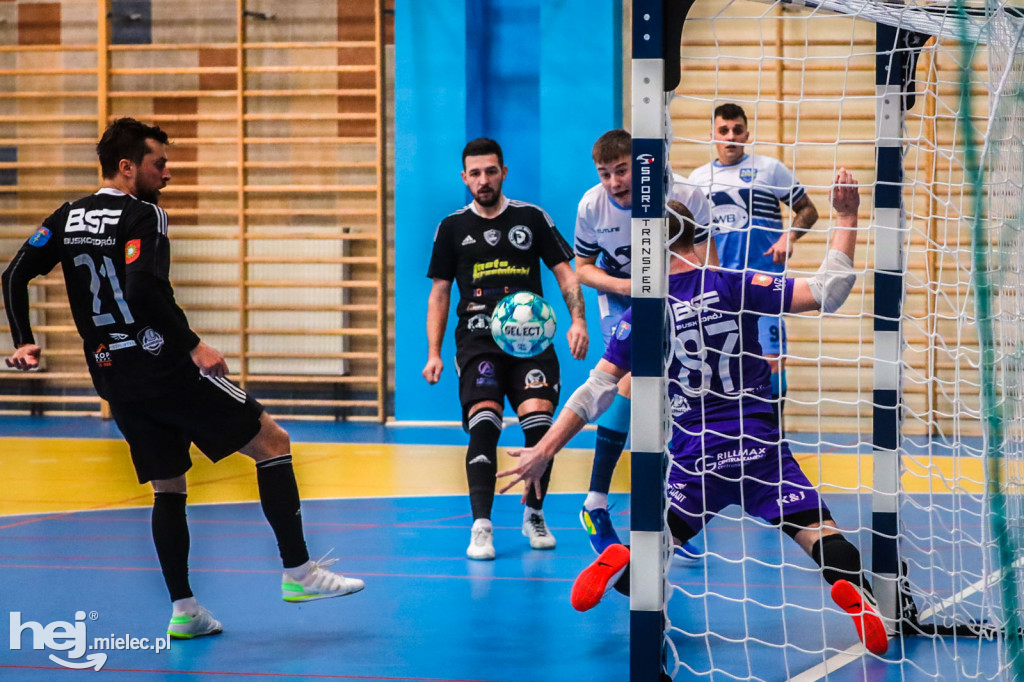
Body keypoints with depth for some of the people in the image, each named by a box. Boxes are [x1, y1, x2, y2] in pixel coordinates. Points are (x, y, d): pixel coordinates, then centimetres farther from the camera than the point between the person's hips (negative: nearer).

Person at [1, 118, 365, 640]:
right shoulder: (142, 215, -11)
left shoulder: (68, 218, 11)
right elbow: (142, 288, -26)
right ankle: (298, 572, -1)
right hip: (163, 367, -8)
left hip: (113, 377, 8)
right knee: (273, 442, 2)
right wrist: (193, 346, -22)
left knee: (168, 488, 16)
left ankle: (183, 610, 12)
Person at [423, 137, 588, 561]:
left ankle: (534, 515, 6)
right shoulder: (453, 228, 11)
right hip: (478, 339, 0)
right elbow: (440, 292, 16)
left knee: (539, 422, -16)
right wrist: (434, 354, 7)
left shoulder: (532, 218, 9)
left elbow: (566, 274, 10)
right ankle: (481, 527, -19)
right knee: (484, 425, -20)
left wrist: (578, 321, -6)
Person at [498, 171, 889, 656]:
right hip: (759, 448, -1)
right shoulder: (733, 286, -3)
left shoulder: (642, 313, 3)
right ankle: (853, 588, -36)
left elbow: (596, 392, 4)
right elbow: (827, 293, -8)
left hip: (695, 457, 1)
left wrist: (543, 452, 11)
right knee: (820, 532, -3)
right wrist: (845, 218, -2)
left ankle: (620, 564, -18)